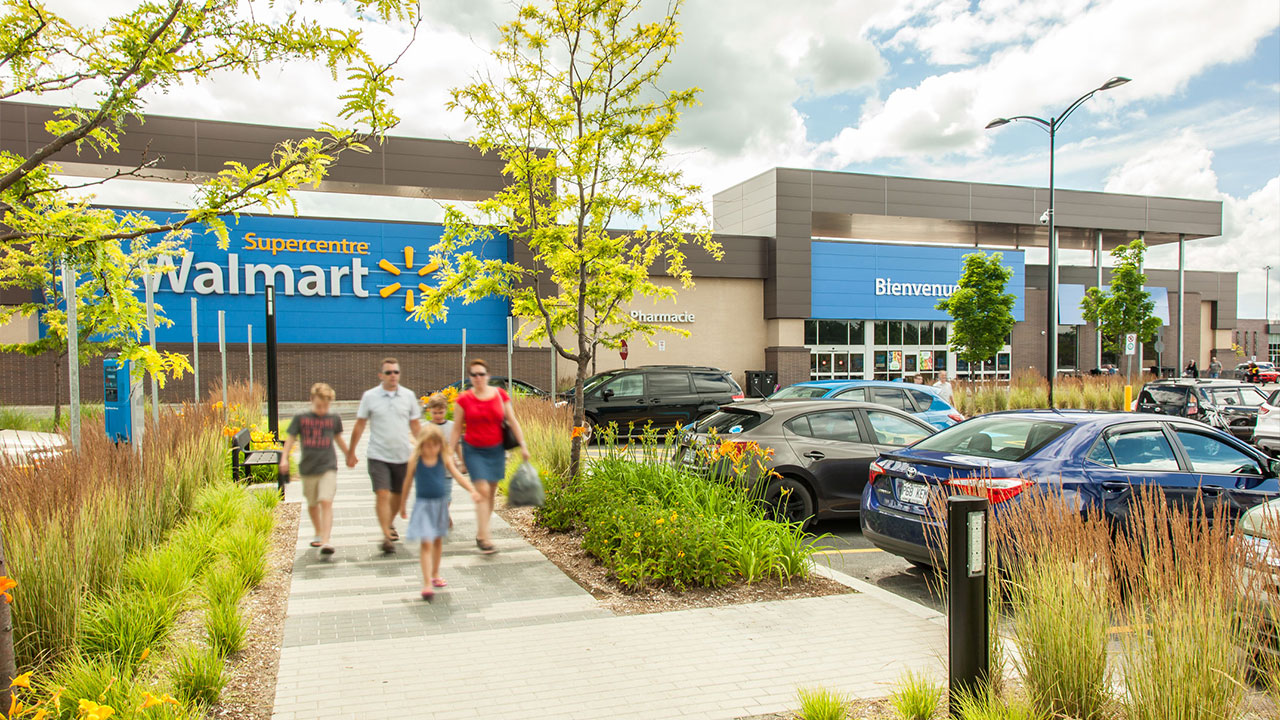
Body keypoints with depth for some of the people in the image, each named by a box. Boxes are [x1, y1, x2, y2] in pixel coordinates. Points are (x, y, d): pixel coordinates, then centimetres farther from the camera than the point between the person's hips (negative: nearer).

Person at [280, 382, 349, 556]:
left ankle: (325, 542, -19)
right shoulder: (300, 418, -2)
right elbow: (291, 438, 2)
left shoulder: (334, 418, 3)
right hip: (308, 469, 1)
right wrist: (284, 458, -11)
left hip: (328, 468, -1)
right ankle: (318, 533, 38)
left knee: (326, 502, -15)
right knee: (312, 504, 16)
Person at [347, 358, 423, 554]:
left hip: (403, 455, 2)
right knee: (382, 494, -11)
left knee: (398, 494, 14)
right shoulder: (370, 396, -2)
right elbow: (360, 425, 5)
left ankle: (390, 523, 38)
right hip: (378, 455, -2)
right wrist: (351, 452, 8)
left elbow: (415, 425, 9)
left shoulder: (408, 395, 2)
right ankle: (387, 536, -8)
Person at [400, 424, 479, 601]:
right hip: (423, 504, -3)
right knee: (426, 543, -11)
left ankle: (435, 574, 37)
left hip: (440, 503, 3)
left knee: (438, 541, 17)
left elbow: (457, 476, -12)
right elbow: (408, 483, 4)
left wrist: (472, 490, -27)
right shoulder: (415, 460, -9)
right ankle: (427, 583, -9)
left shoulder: (445, 459, -5)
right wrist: (403, 504, 13)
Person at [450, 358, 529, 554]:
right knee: (482, 491, -14)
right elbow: (457, 429, 2)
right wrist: (450, 453, 0)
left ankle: (480, 533, 26)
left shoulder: (500, 395, 1)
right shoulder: (463, 400, -3)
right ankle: (485, 539, -12)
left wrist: (523, 445, -2)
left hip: (496, 450, 3)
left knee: (491, 493, 9)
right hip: (474, 450, -3)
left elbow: (512, 421, 4)